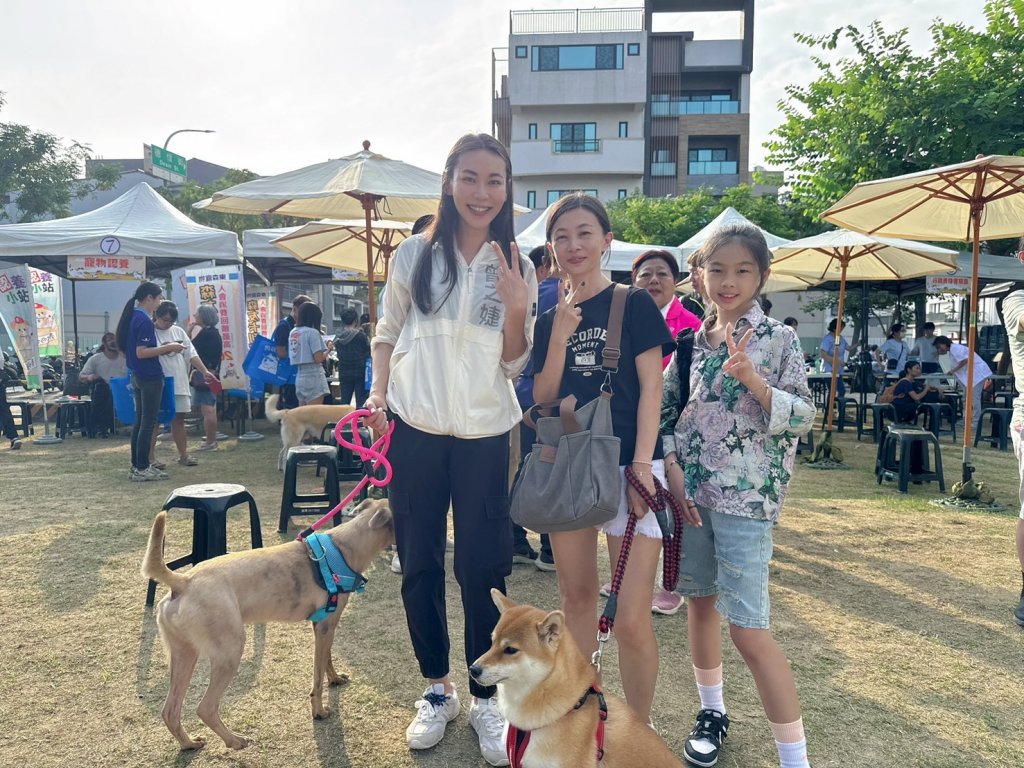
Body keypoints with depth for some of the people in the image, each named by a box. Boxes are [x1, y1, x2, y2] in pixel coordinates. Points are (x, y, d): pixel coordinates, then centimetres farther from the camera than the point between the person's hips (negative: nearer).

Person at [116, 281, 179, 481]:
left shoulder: (132, 317, 13)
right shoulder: (144, 320, -16)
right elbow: (141, 352, -22)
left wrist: (162, 348, 14)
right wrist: (168, 348, -16)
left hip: (138, 376, 10)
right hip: (150, 377, -10)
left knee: (140, 421, 13)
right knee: (148, 422, -5)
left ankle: (136, 466, 18)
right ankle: (142, 468, -2)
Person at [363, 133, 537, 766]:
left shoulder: (516, 268, 4)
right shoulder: (416, 255, 2)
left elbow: (514, 365, 3)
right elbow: (387, 333, 13)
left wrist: (516, 309, -13)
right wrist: (380, 394, -2)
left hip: (484, 436, 0)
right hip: (415, 431, 1)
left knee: (482, 570, 3)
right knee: (420, 566, 10)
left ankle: (486, 698, 23)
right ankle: (437, 689, 30)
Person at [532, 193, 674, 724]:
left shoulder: (633, 304, 0)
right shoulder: (549, 319, 11)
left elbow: (650, 389, -4)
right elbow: (543, 400, 6)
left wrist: (641, 465, -13)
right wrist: (559, 337, -7)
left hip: (626, 467, -4)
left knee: (632, 619, -7)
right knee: (576, 598, 15)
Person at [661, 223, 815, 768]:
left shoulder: (778, 339, -4)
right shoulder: (690, 339, 7)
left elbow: (803, 418, -7)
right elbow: (665, 408, 10)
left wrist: (754, 380, -22)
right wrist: (671, 467, -4)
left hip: (745, 498, -5)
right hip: (689, 492, 5)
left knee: (749, 631, -6)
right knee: (700, 603, 16)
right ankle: (711, 711, 38)